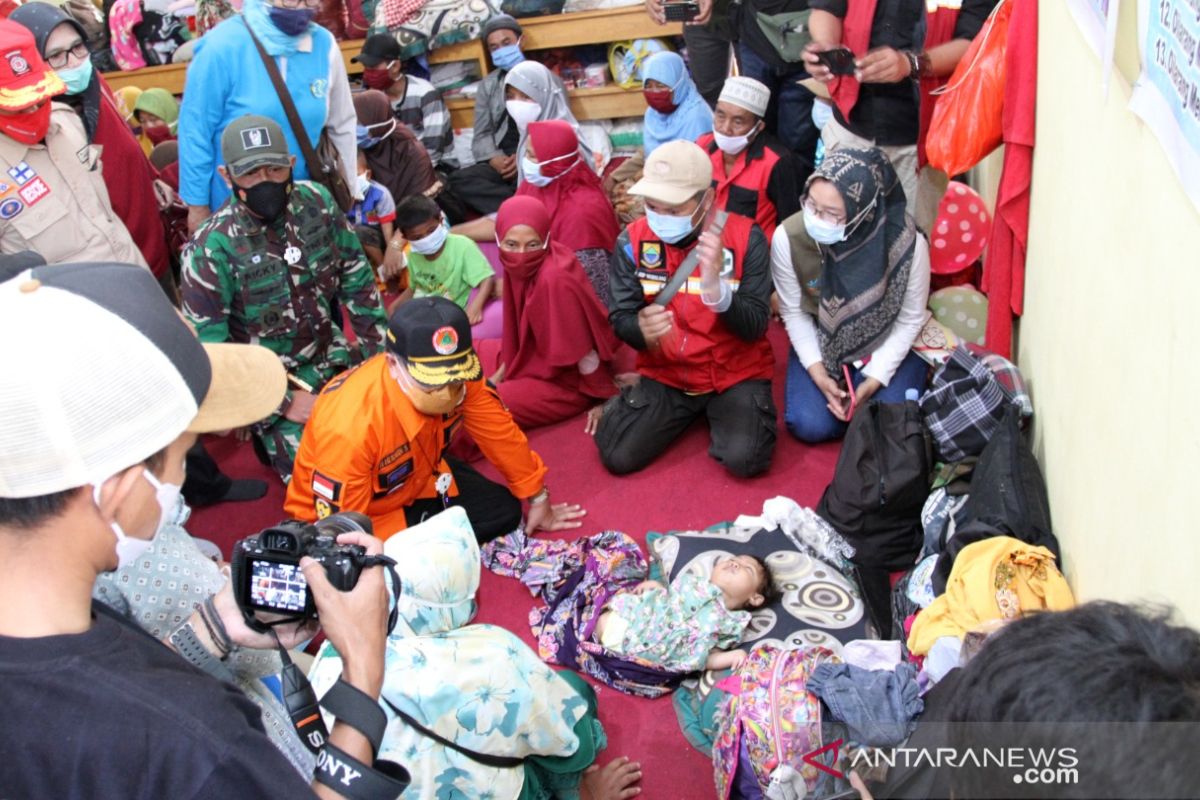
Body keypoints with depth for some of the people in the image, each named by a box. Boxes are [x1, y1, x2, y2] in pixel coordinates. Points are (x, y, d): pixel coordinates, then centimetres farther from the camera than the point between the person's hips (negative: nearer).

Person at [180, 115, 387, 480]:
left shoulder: (316, 202, -7)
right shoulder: (211, 248, -20)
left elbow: (357, 279, 3)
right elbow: (209, 348, -16)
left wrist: (377, 352, -2)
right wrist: (283, 403, -16)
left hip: (333, 357, 5)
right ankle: (267, 432, 16)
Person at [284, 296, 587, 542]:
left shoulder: (457, 376, -25)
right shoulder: (350, 427, -42)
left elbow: (501, 434, -7)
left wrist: (537, 499, 6)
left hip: (415, 477, 6)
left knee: (504, 510, 3)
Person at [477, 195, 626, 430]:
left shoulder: (554, 278, -33)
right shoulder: (518, 264, -8)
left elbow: (581, 349, -25)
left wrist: (604, 400, -17)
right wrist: (500, 373, 11)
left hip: (566, 381, -9)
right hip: (535, 356, 9)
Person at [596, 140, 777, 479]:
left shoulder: (745, 237, -14)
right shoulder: (633, 240, -8)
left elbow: (755, 327, -18)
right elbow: (620, 318, -8)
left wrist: (716, 287, -38)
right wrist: (642, 329, -34)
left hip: (736, 373, -2)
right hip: (665, 374, 2)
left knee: (745, 459, -25)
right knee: (618, 457, -13)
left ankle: (718, 408, 11)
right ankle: (691, 408, 17)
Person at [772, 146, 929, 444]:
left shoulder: (906, 242, -29)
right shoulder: (788, 237, -26)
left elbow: (909, 320, -12)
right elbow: (794, 312, -9)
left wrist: (875, 379, -17)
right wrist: (818, 373, -15)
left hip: (888, 345, -1)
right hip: (820, 343, 1)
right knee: (810, 426, -16)